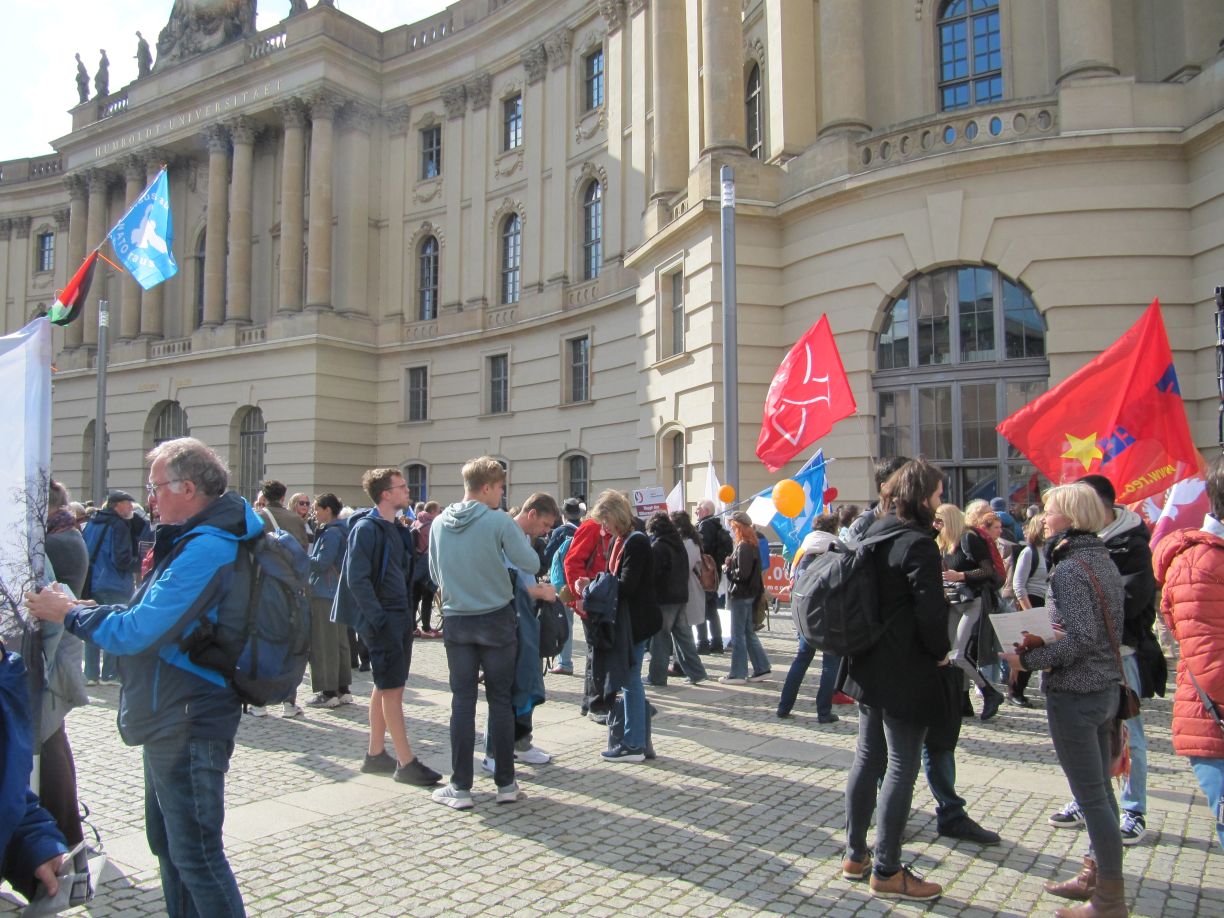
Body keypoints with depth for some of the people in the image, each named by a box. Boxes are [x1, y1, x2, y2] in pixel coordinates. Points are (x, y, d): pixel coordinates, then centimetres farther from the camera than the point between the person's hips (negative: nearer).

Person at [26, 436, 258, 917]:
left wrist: (69, 613, -9)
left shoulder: (206, 550, -24)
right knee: (168, 845, 22)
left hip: (189, 728, -11)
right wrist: (86, 610, 5)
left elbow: (137, 632, -25)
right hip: (171, 720, 11)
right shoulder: (195, 540, 11)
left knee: (195, 855, 0)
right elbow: (160, 619, 16)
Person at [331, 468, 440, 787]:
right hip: (382, 619, -9)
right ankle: (406, 763, 0)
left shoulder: (394, 528, 13)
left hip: (399, 616, 9)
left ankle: (375, 754, 24)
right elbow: (357, 578, -19)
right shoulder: (366, 528, -14)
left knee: (385, 687, 14)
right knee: (392, 688, -5)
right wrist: (377, 619, -20)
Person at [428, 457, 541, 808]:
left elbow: (435, 574, 10)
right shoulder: (499, 521, -14)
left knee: (463, 702, 8)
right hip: (497, 619, -3)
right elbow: (531, 562, -11)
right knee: (500, 700, 7)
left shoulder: (439, 523, 1)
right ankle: (505, 783, 14)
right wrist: (521, 536, 7)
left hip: (456, 621, 3)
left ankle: (461, 787, 11)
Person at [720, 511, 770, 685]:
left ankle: (738, 674, 5)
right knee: (749, 633, 15)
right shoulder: (752, 545, 11)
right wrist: (731, 564, 2)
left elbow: (742, 574, -23)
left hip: (741, 596, -9)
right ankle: (761, 669, 18)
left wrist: (728, 568, -7)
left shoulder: (744, 547, -18)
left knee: (738, 635, -1)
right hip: (749, 594, 9)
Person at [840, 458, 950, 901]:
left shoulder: (874, 533, 9)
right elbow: (931, 611, -23)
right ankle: (887, 872, 10)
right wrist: (940, 651, -5)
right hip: (905, 674, -9)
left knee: (868, 758, 16)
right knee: (901, 768, 1)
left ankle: (856, 855, 26)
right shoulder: (918, 543, -18)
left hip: (868, 666, 9)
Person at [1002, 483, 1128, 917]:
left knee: (1091, 797, -1)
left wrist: (1030, 659, -17)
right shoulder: (1102, 561, 10)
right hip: (1105, 687, 10)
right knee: (1100, 791, 17)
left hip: (1074, 694, -10)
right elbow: (1103, 630, 15)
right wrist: (1045, 642, 11)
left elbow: (1082, 637, -25)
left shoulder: (1068, 569, -19)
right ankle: (1096, 876, 30)